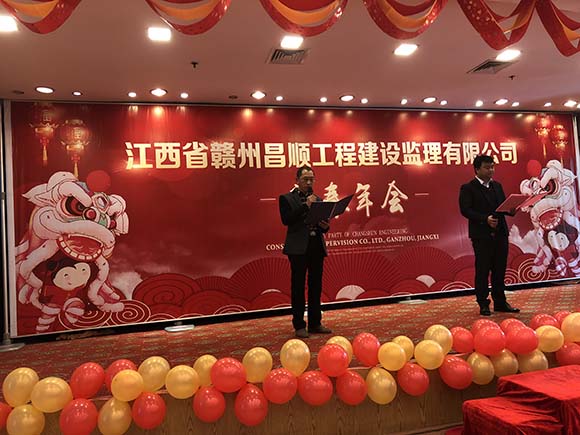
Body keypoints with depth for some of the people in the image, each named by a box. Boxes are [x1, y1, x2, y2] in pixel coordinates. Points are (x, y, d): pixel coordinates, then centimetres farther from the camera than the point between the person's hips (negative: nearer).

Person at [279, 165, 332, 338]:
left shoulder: (317, 199, 15)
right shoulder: (287, 198, 0)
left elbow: (322, 225, 17)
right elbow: (286, 220, -15)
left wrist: (325, 226, -6)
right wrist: (305, 205, -16)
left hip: (317, 247, 5)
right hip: (298, 248, -5)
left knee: (316, 286, 10)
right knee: (298, 287, 1)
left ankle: (315, 324, 20)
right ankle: (299, 326, 10)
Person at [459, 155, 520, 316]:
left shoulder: (497, 186, 17)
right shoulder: (468, 188, -4)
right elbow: (465, 210, -12)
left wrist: (511, 210, -5)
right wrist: (485, 219, -21)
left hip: (500, 233, 6)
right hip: (481, 235, -6)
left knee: (500, 270, 10)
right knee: (482, 271, 1)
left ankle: (500, 302, 20)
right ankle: (483, 304, 11)